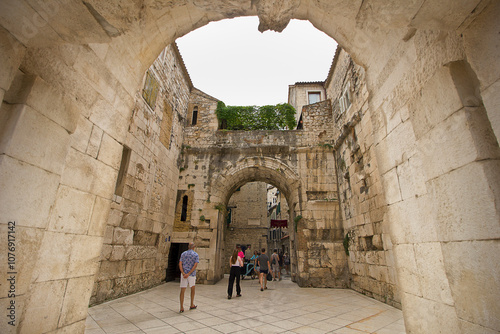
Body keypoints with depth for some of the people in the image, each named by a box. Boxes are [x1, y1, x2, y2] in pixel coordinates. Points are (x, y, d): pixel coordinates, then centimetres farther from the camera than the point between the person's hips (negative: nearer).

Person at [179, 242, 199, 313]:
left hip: (183, 274, 2)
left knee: (182, 291, 5)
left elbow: (180, 264, -5)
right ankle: (192, 305, 27)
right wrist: (188, 274, -17)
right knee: (192, 289, 19)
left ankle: (181, 308, 0)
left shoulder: (183, 254, 6)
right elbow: (195, 265, -15)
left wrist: (183, 273, -13)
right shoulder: (196, 255, -3)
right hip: (192, 275, -2)